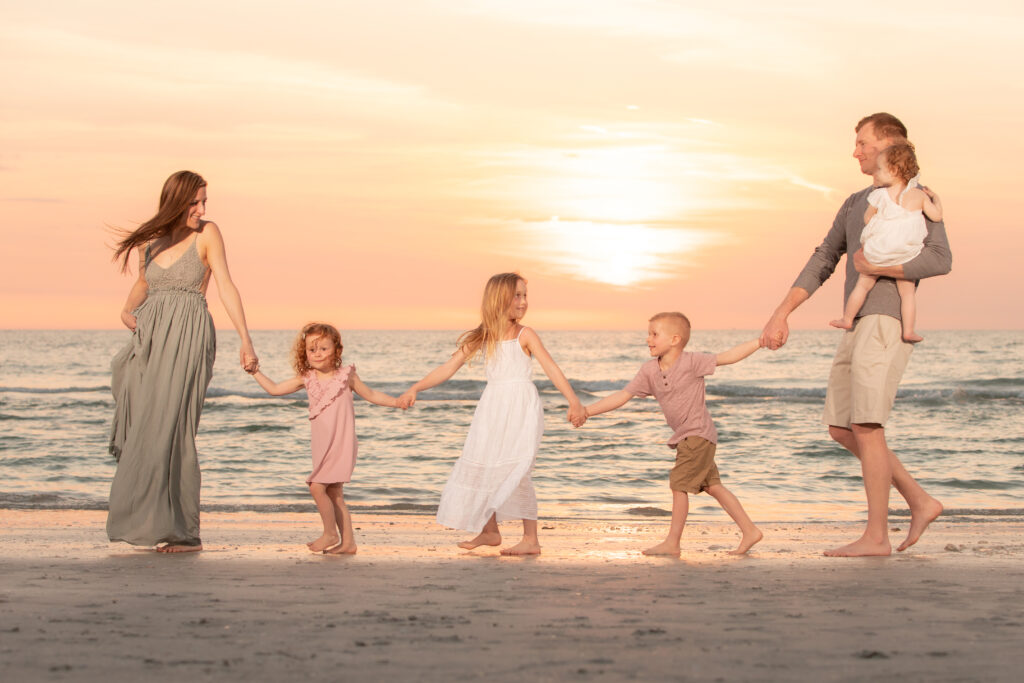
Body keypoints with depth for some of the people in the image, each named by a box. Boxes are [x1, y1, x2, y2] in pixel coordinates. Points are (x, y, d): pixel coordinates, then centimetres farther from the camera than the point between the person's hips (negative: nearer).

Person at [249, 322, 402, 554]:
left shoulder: (346, 375, -2)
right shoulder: (307, 379, 7)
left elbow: (371, 395, 11)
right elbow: (274, 389, 13)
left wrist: (399, 402, 8)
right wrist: (255, 371, 9)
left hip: (341, 444, -6)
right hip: (322, 447, 6)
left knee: (317, 487, -13)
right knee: (333, 494, 8)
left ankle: (330, 534, 3)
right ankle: (348, 542, 14)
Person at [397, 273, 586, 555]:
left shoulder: (524, 335, -3)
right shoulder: (482, 337, 6)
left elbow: (551, 367, -10)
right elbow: (449, 367, 9)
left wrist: (573, 400, -22)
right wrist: (415, 388, 3)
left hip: (521, 408, -5)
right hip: (492, 409, 5)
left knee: (515, 471, -14)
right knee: (481, 467, 10)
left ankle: (531, 538, -9)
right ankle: (489, 531, 28)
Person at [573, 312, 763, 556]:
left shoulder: (691, 362, -15)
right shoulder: (649, 371, 3)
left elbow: (727, 356, -15)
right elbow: (623, 396, 2)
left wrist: (761, 341, -24)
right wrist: (588, 411, -4)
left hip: (698, 434, -7)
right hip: (685, 437, 7)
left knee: (679, 484, -9)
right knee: (713, 486, 10)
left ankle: (672, 543, 0)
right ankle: (750, 531, 15)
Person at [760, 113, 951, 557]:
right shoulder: (856, 204, 23)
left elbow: (940, 260, -15)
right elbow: (822, 263, 21)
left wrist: (875, 267, -13)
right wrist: (780, 315, 12)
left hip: (889, 320, -9)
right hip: (859, 325, 9)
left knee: (865, 427, -12)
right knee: (841, 429, 7)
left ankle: (876, 536, -7)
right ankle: (920, 502, 13)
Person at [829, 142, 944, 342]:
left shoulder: (879, 196, -12)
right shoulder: (919, 196, -5)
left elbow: (867, 219, -1)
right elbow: (937, 216, -2)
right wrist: (935, 198, 17)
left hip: (877, 255, -1)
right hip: (906, 256, 1)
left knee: (862, 286, 15)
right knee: (907, 292, 11)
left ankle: (847, 319, 24)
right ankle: (908, 331, 8)